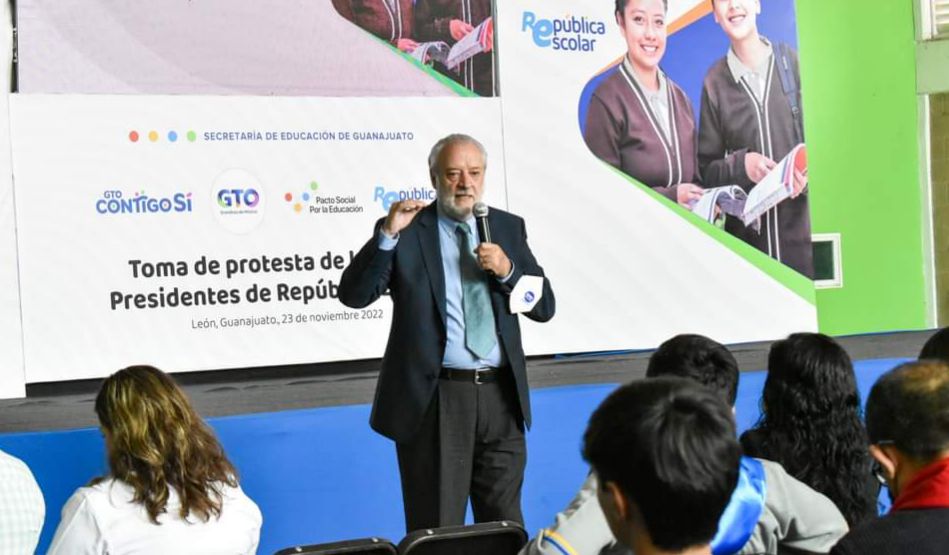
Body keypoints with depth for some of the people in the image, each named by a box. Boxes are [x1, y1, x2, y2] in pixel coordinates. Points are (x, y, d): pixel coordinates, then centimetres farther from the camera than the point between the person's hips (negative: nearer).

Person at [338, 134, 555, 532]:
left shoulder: (508, 228, 10)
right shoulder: (406, 232, 0)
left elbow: (544, 307, 7)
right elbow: (353, 295, -10)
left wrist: (507, 270, -10)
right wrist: (387, 234, -19)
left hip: (500, 397, 3)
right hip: (434, 401, -3)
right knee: (436, 532, 4)